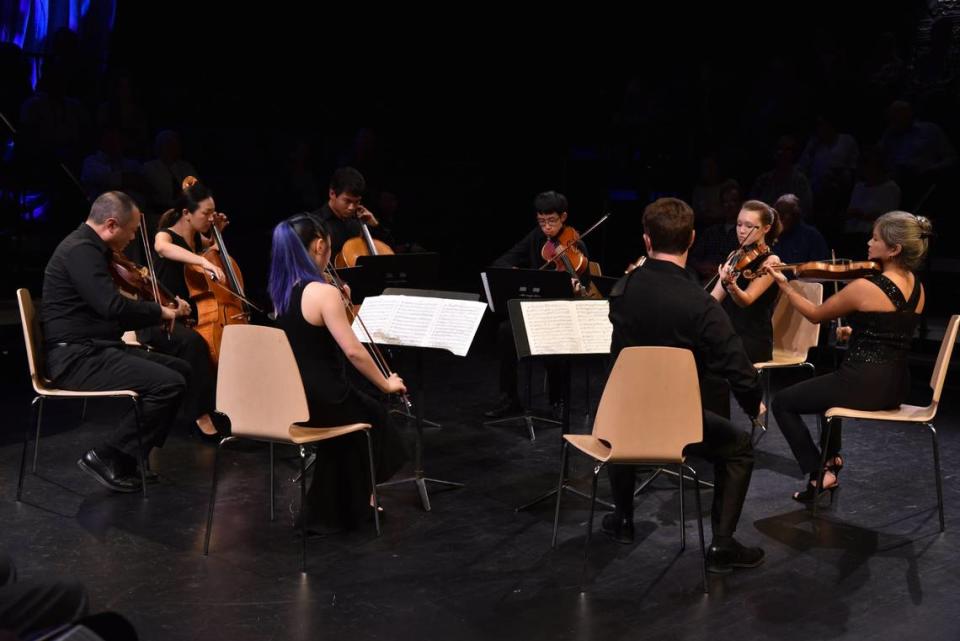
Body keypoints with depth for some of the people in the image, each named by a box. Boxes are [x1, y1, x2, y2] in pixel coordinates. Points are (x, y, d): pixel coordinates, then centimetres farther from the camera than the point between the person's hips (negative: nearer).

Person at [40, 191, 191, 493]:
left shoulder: (89, 247, 17)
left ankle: (136, 455, 10)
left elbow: (109, 307, 21)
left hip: (92, 350, 11)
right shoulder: (81, 250, -17)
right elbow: (113, 306, -26)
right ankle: (107, 458, -10)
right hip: (76, 358, -11)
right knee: (169, 384, -22)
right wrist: (160, 312, -12)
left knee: (180, 369, 9)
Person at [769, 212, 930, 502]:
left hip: (863, 385, -8)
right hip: (897, 388, 8)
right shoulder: (917, 288, 3)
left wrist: (783, 284, 2)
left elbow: (815, 315, -6)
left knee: (783, 402, 10)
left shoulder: (864, 287, -20)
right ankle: (832, 456, 38)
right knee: (828, 385, 38)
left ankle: (819, 473, 4)